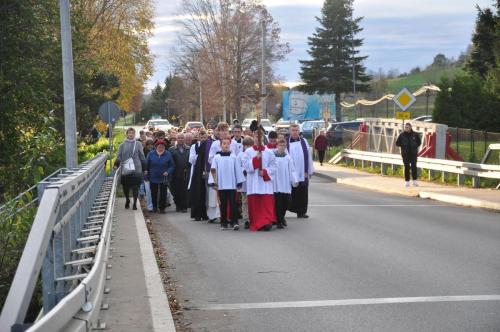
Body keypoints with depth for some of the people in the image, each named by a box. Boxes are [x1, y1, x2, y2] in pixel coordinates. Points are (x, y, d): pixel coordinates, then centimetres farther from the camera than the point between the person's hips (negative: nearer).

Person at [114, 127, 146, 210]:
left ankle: (135, 203, 5)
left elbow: (142, 156, 7)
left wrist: (144, 167, 4)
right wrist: (116, 164, -8)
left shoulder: (138, 144, 4)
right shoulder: (123, 145, 6)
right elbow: (119, 156, 7)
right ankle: (127, 200, 30)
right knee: (125, 186, 6)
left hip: (136, 169, -1)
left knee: (135, 186, -3)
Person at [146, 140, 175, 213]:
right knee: (154, 193, 7)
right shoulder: (151, 154, 2)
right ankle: (154, 206, 23)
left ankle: (162, 208, 9)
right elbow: (147, 164, 8)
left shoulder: (168, 154, -1)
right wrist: (147, 172, 0)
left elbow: (172, 166, 1)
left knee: (163, 194, 0)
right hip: (153, 177, 1)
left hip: (163, 178, -1)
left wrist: (168, 172, -14)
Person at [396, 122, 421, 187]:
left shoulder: (415, 134, 2)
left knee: (414, 166, -6)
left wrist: (415, 146, -3)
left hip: (413, 153, 0)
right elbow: (397, 143, 7)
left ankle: (414, 181, -1)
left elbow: (419, 142, 13)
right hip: (405, 154, 0)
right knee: (407, 167, 3)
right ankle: (407, 181, 9)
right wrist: (403, 145, -4)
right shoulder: (402, 135, 1)